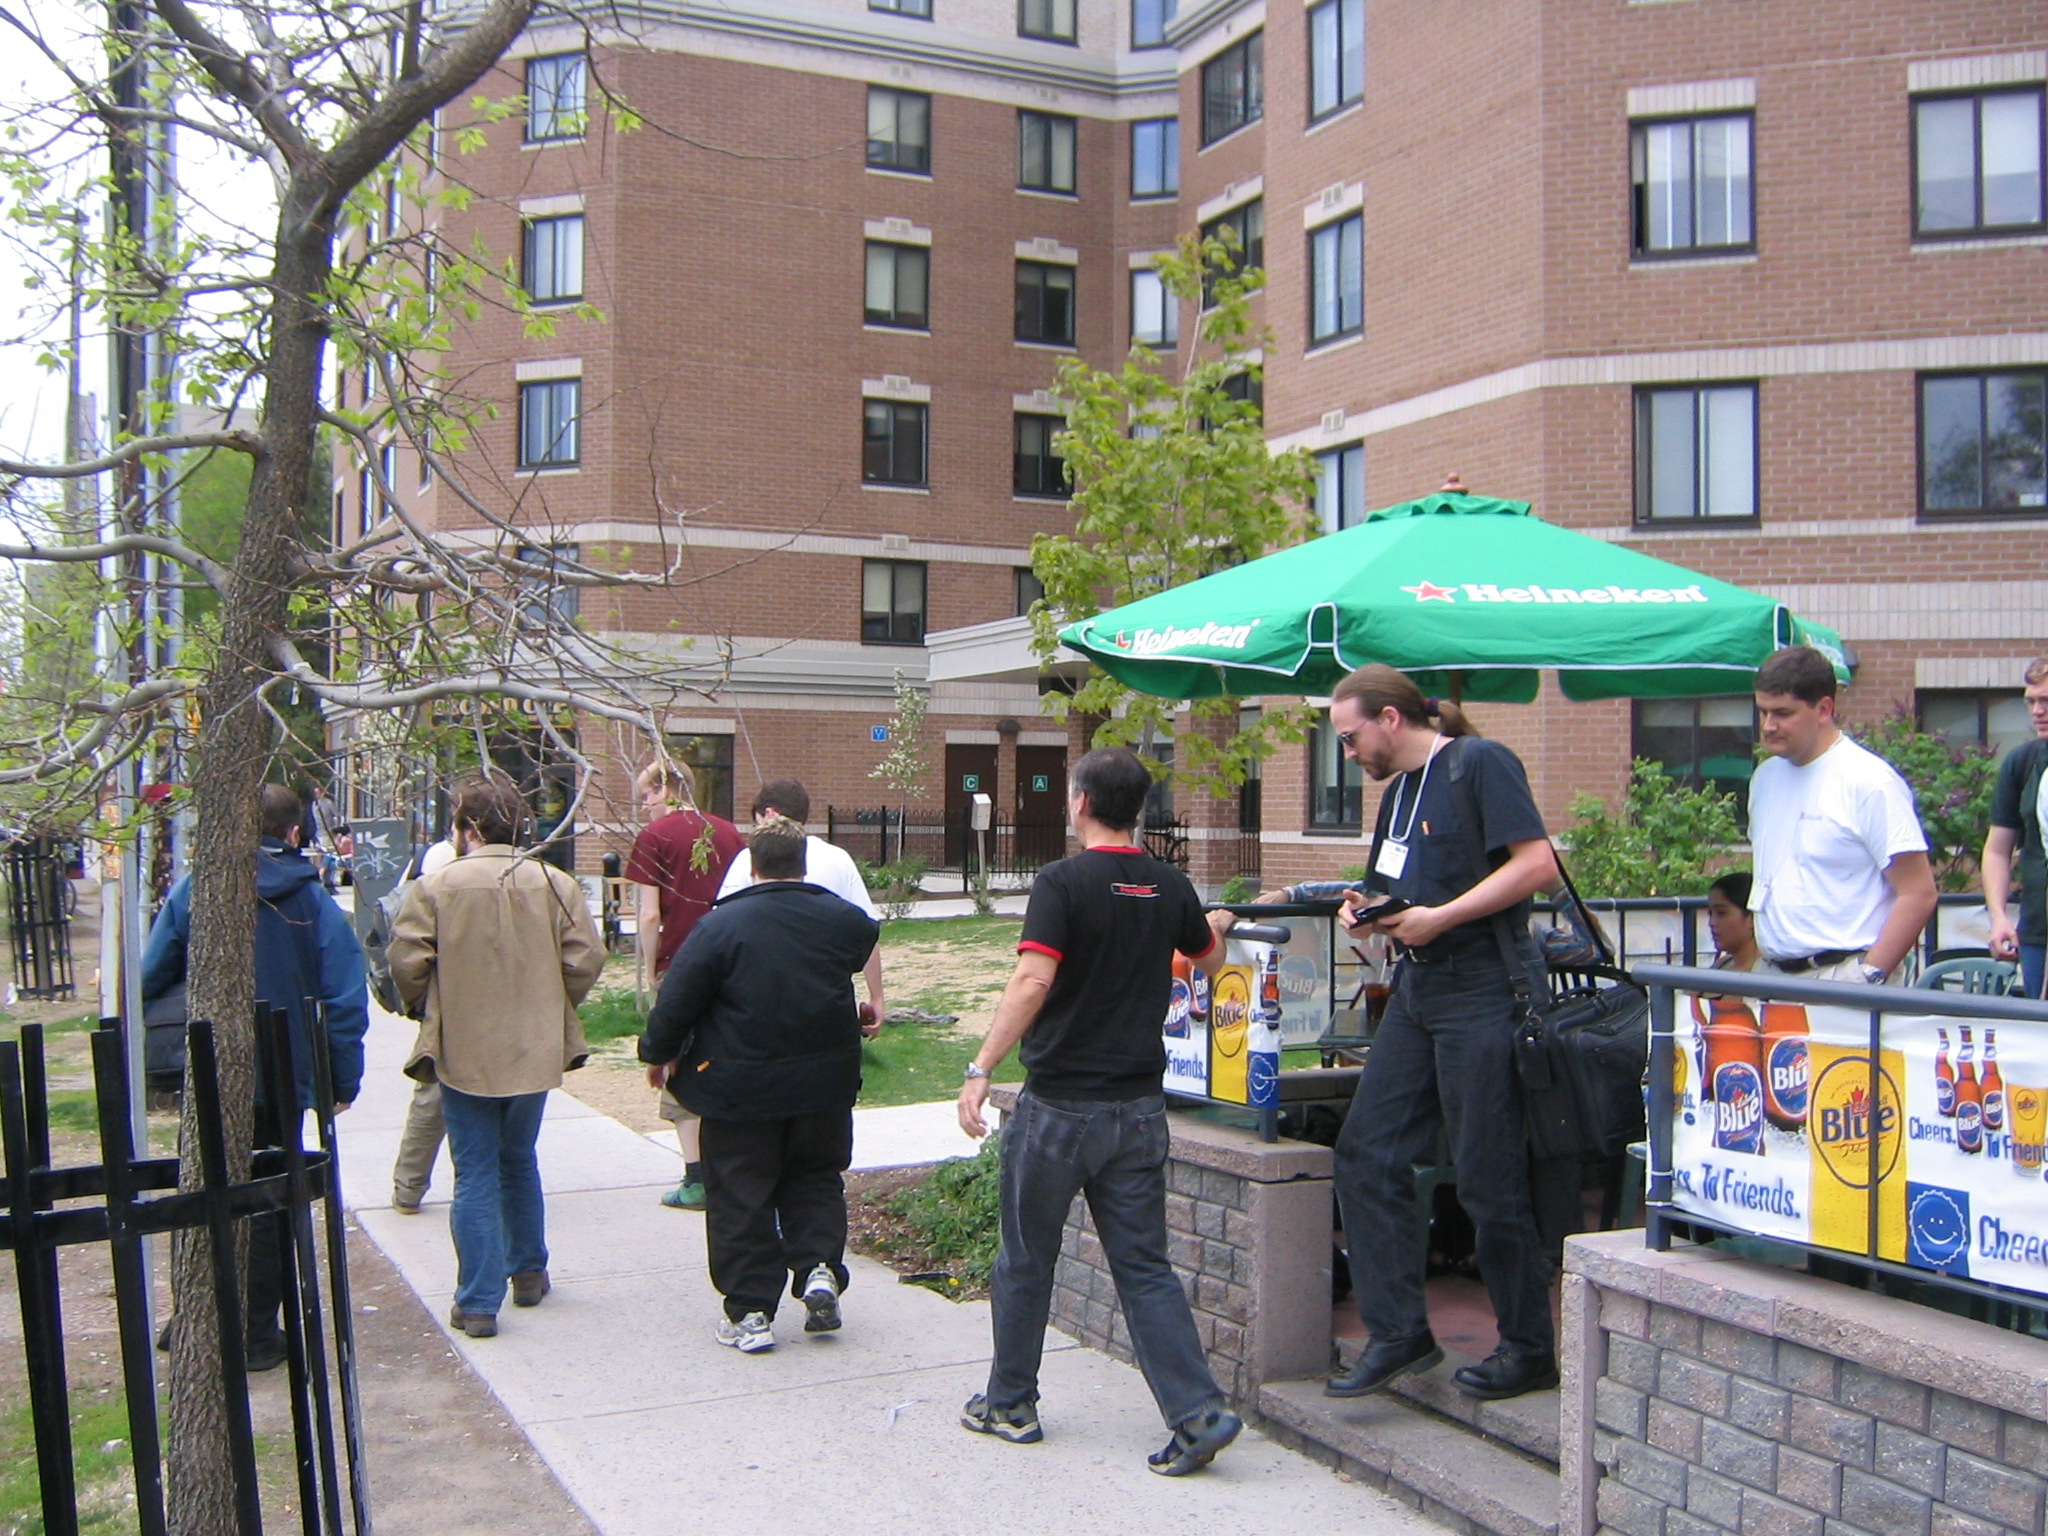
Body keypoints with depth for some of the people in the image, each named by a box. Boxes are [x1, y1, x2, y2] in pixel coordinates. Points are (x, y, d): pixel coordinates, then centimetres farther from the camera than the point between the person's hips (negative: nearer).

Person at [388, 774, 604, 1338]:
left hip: (463, 1053, -3)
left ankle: (478, 1302, 4)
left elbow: (407, 963, -11)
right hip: (534, 1050, 3)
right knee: (519, 1162, 23)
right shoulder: (556, 885, -3)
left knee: (475, 1175, 4)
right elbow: (585, 960, -5)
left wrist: (434, 1009, 9)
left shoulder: (436, 886, -11)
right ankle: (529, 1272, 33)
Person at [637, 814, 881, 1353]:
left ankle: (749, 1312, 9)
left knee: (741, 1197, 7)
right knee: (815, 1179, 20)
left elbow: (677, 1000, -9)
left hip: (741, 1089, -3)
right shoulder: (843, 919, -2)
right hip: (825, 1084, 3)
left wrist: (659, 1054, 7)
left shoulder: (721, 925, -14)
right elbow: (867, 944, 22)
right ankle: (820, 1267, 1)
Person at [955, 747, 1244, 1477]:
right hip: (1139, 1108, 5)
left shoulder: (1063, 882, -13)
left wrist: (980, 1069, -24)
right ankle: (1199, 1412, 1)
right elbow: (1209, 961, 24)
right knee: (1145, 1266, 10)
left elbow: (1032, 983, -24)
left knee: (1025, 1262, 12)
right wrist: (1216, 923, 45)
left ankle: (1009, 1404, 26)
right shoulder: (1170, 888, 4)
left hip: (1059, 1105, -4)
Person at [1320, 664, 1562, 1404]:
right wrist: (1370, 911, 4)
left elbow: (1536, 864, -19)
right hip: (1418, 989, 9)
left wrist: (1439, 918, -20)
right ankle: (1398, 1333, 13)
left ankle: (1530, 1350, 15)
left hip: (1481, 989, -9)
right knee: (1367, 1154, 5)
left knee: (1488, 1177, -1)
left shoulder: (1479, 763, -9)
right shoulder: (1401, 788, 16)